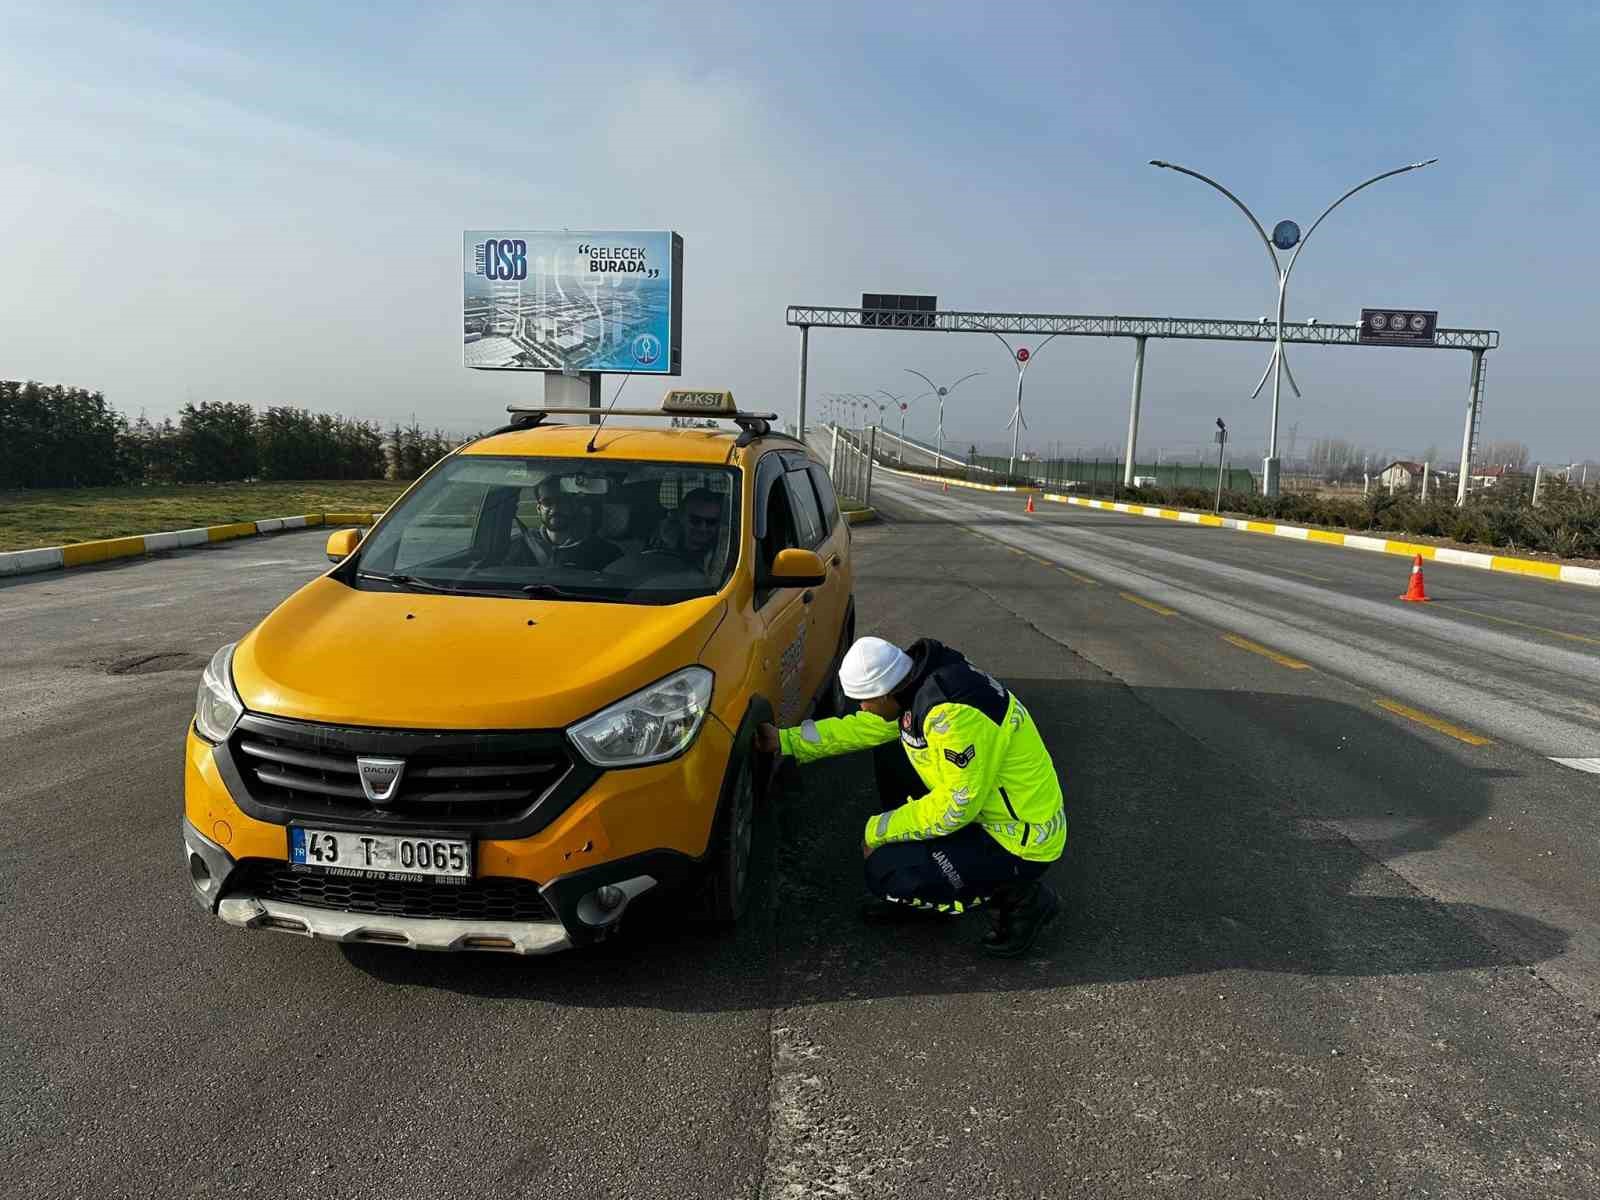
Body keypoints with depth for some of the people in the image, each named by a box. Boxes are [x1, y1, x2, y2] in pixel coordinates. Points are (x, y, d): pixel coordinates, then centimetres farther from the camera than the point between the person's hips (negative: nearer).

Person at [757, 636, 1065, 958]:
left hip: (1021, 841, -9)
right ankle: (917, 889, 16)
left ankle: (1018, 897, -1)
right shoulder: (918, 683, -3)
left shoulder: (956, 714, -31)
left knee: (885, 873, -16)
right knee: (890, 753, 8)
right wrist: (783, 740, 9)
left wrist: (878, 831, -14)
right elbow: (860, 728, 11)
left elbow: (955, 808, -26)